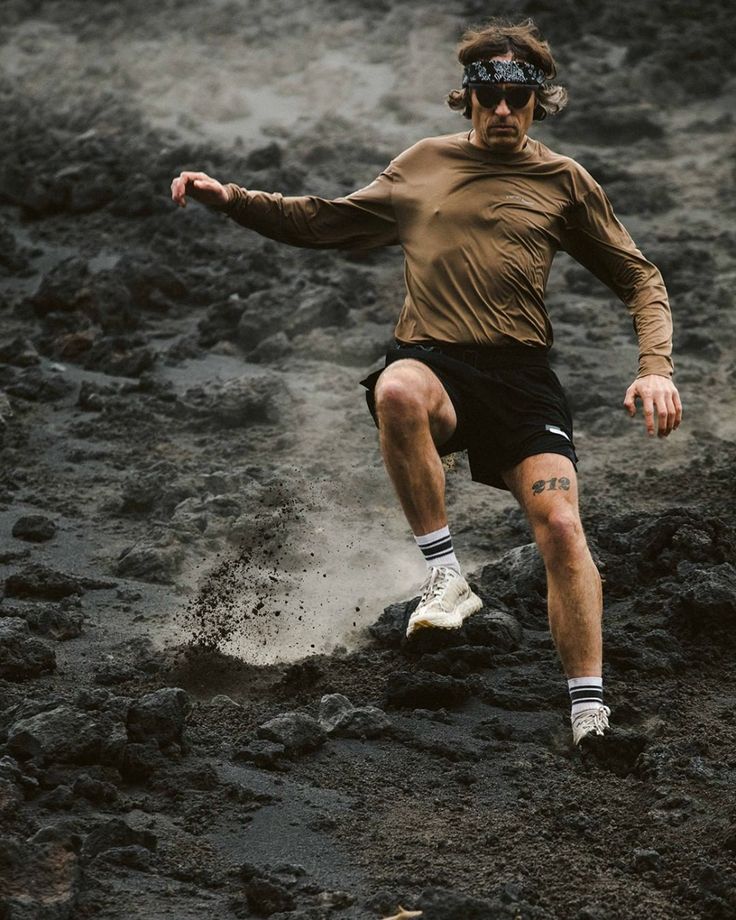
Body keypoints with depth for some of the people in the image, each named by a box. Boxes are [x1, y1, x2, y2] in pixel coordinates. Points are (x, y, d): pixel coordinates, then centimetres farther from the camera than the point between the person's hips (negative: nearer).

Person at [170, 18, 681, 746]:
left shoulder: (564, 181, 13)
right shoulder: (424, 165, 16)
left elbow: (638, 279, 16)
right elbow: (328, 223, 25)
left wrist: (655, 369, 0)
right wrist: (231, 199, 13)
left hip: (520, 373, 0)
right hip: (432, 362, 0)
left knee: (560, 526, -21)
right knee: (398, 391, -38)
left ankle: (591, 720, -17)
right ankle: (444, 577, -25)